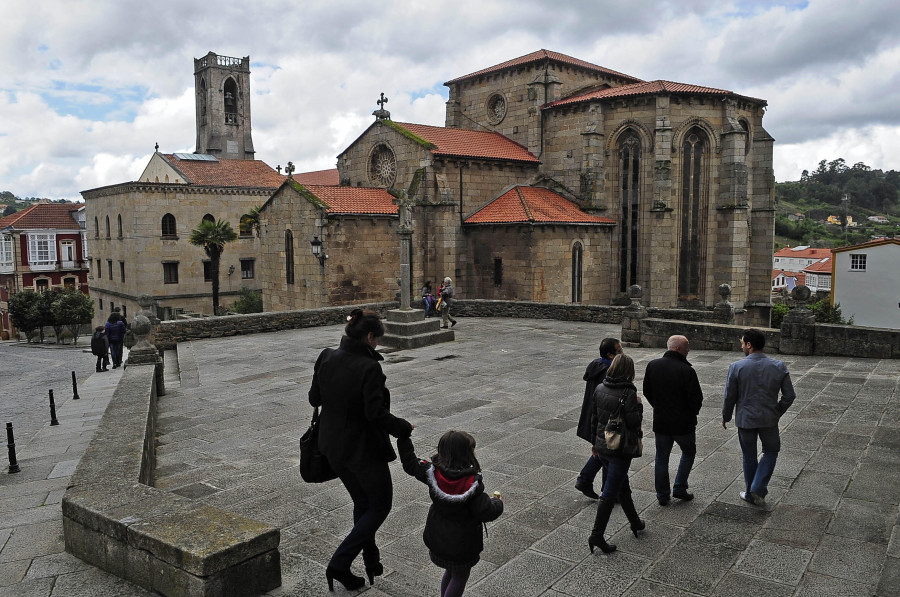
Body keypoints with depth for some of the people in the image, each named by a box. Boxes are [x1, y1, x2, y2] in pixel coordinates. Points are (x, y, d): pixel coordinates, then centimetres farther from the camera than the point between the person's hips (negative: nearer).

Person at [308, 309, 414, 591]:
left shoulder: (326, 358, -4)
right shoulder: (368, 367, -24)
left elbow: (314, 398, 5)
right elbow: (376, 414, -25)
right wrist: (404, 428, -10)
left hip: (333, 446, 7)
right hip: (364, 448, -7)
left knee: (362, 502, 24)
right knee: (380, 506, 13)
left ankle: (372, 562, 35)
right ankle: (339, 564, 9)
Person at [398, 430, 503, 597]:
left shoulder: (433, 473, -13)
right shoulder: (473, 483, -26)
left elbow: (411, 464, 2)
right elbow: (484, 513, -21)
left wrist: (404, 438, 10)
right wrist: (498, 503, 0)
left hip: (438, 538, 6)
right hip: (462, 543, -6)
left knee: (451, 571, 27)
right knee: (460, 577, 15)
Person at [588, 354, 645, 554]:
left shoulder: (599, 389, 2)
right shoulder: (628, 393, -19)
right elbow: (634, 422, -19)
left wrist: (595, 442, 19)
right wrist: (638, 404, 0)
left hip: (602, 446, 7)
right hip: (620, 449, -7)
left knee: (622, 485, 23)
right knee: (610, 492, 0)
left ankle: (635, 522, 41)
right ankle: (597, 535, 2)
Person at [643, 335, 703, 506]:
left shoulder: (652, 365, -5)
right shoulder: (686, 371, -21)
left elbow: (647, 391, 5)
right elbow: (696, 399, -16)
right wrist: (692, 414, 5)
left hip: (660, 422, 4)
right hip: (683, 423, -4)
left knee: (662, 458, 14)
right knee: (688, 453, 20)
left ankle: (662, 495, 20)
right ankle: (679, 488, 18)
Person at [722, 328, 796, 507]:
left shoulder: (736, 367, -14)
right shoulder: (779, 367, -6)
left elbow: (729, 397, -7)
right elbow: (789, 395, -1)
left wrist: (725, 417, 9)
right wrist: (777, 412, 15)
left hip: (745, 419, -1)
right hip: (769, 419, 1)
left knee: (749, 456, 15)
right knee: (771, 451, 21)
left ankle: (751, 494, 26)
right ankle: (758, 488, 8)